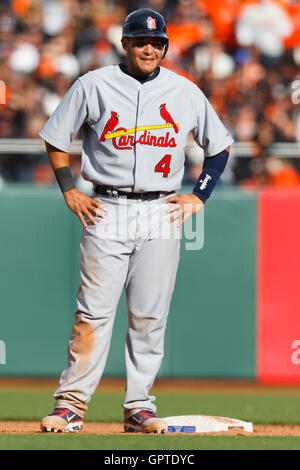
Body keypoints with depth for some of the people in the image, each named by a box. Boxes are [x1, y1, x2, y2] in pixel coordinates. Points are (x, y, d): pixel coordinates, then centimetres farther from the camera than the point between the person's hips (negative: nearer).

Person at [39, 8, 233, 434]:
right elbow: (55, 139, 11)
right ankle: (71, 405, -4)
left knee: (150, 316, 1)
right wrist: (70, 192, 2)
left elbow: (219, 146, 18)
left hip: (161, 213, 2)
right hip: (107, 211, -2)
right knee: (93, 311, -7)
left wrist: (198, 197, 8)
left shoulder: (186, 92, 8)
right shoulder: (93, 86, 3)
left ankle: (139, 408, 7)